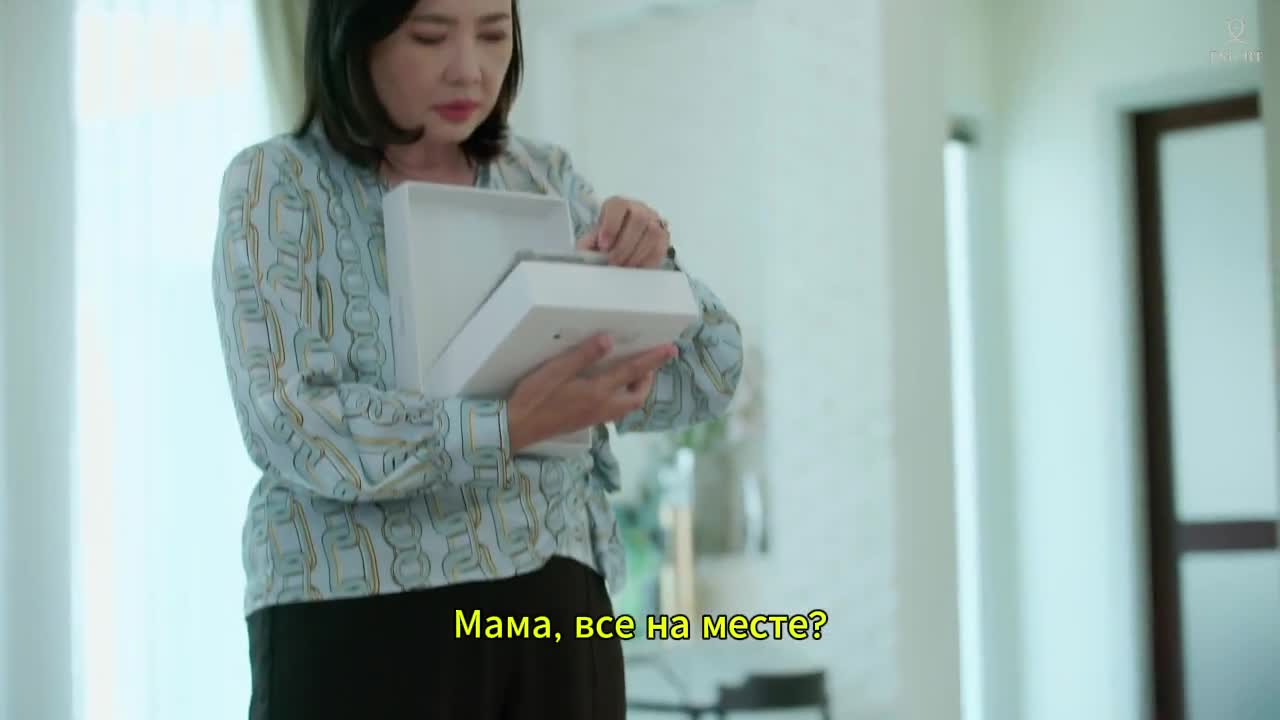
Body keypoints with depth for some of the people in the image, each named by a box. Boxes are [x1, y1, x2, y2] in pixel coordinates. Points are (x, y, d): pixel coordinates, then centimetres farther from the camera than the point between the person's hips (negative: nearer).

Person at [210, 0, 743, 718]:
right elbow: (291, 425, -15)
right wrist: (507, 426, -25)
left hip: (556, 613, 4)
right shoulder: (277, 184, -2)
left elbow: (707, 381, 7)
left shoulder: (545, 177, 8)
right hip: (360, 623, -3)